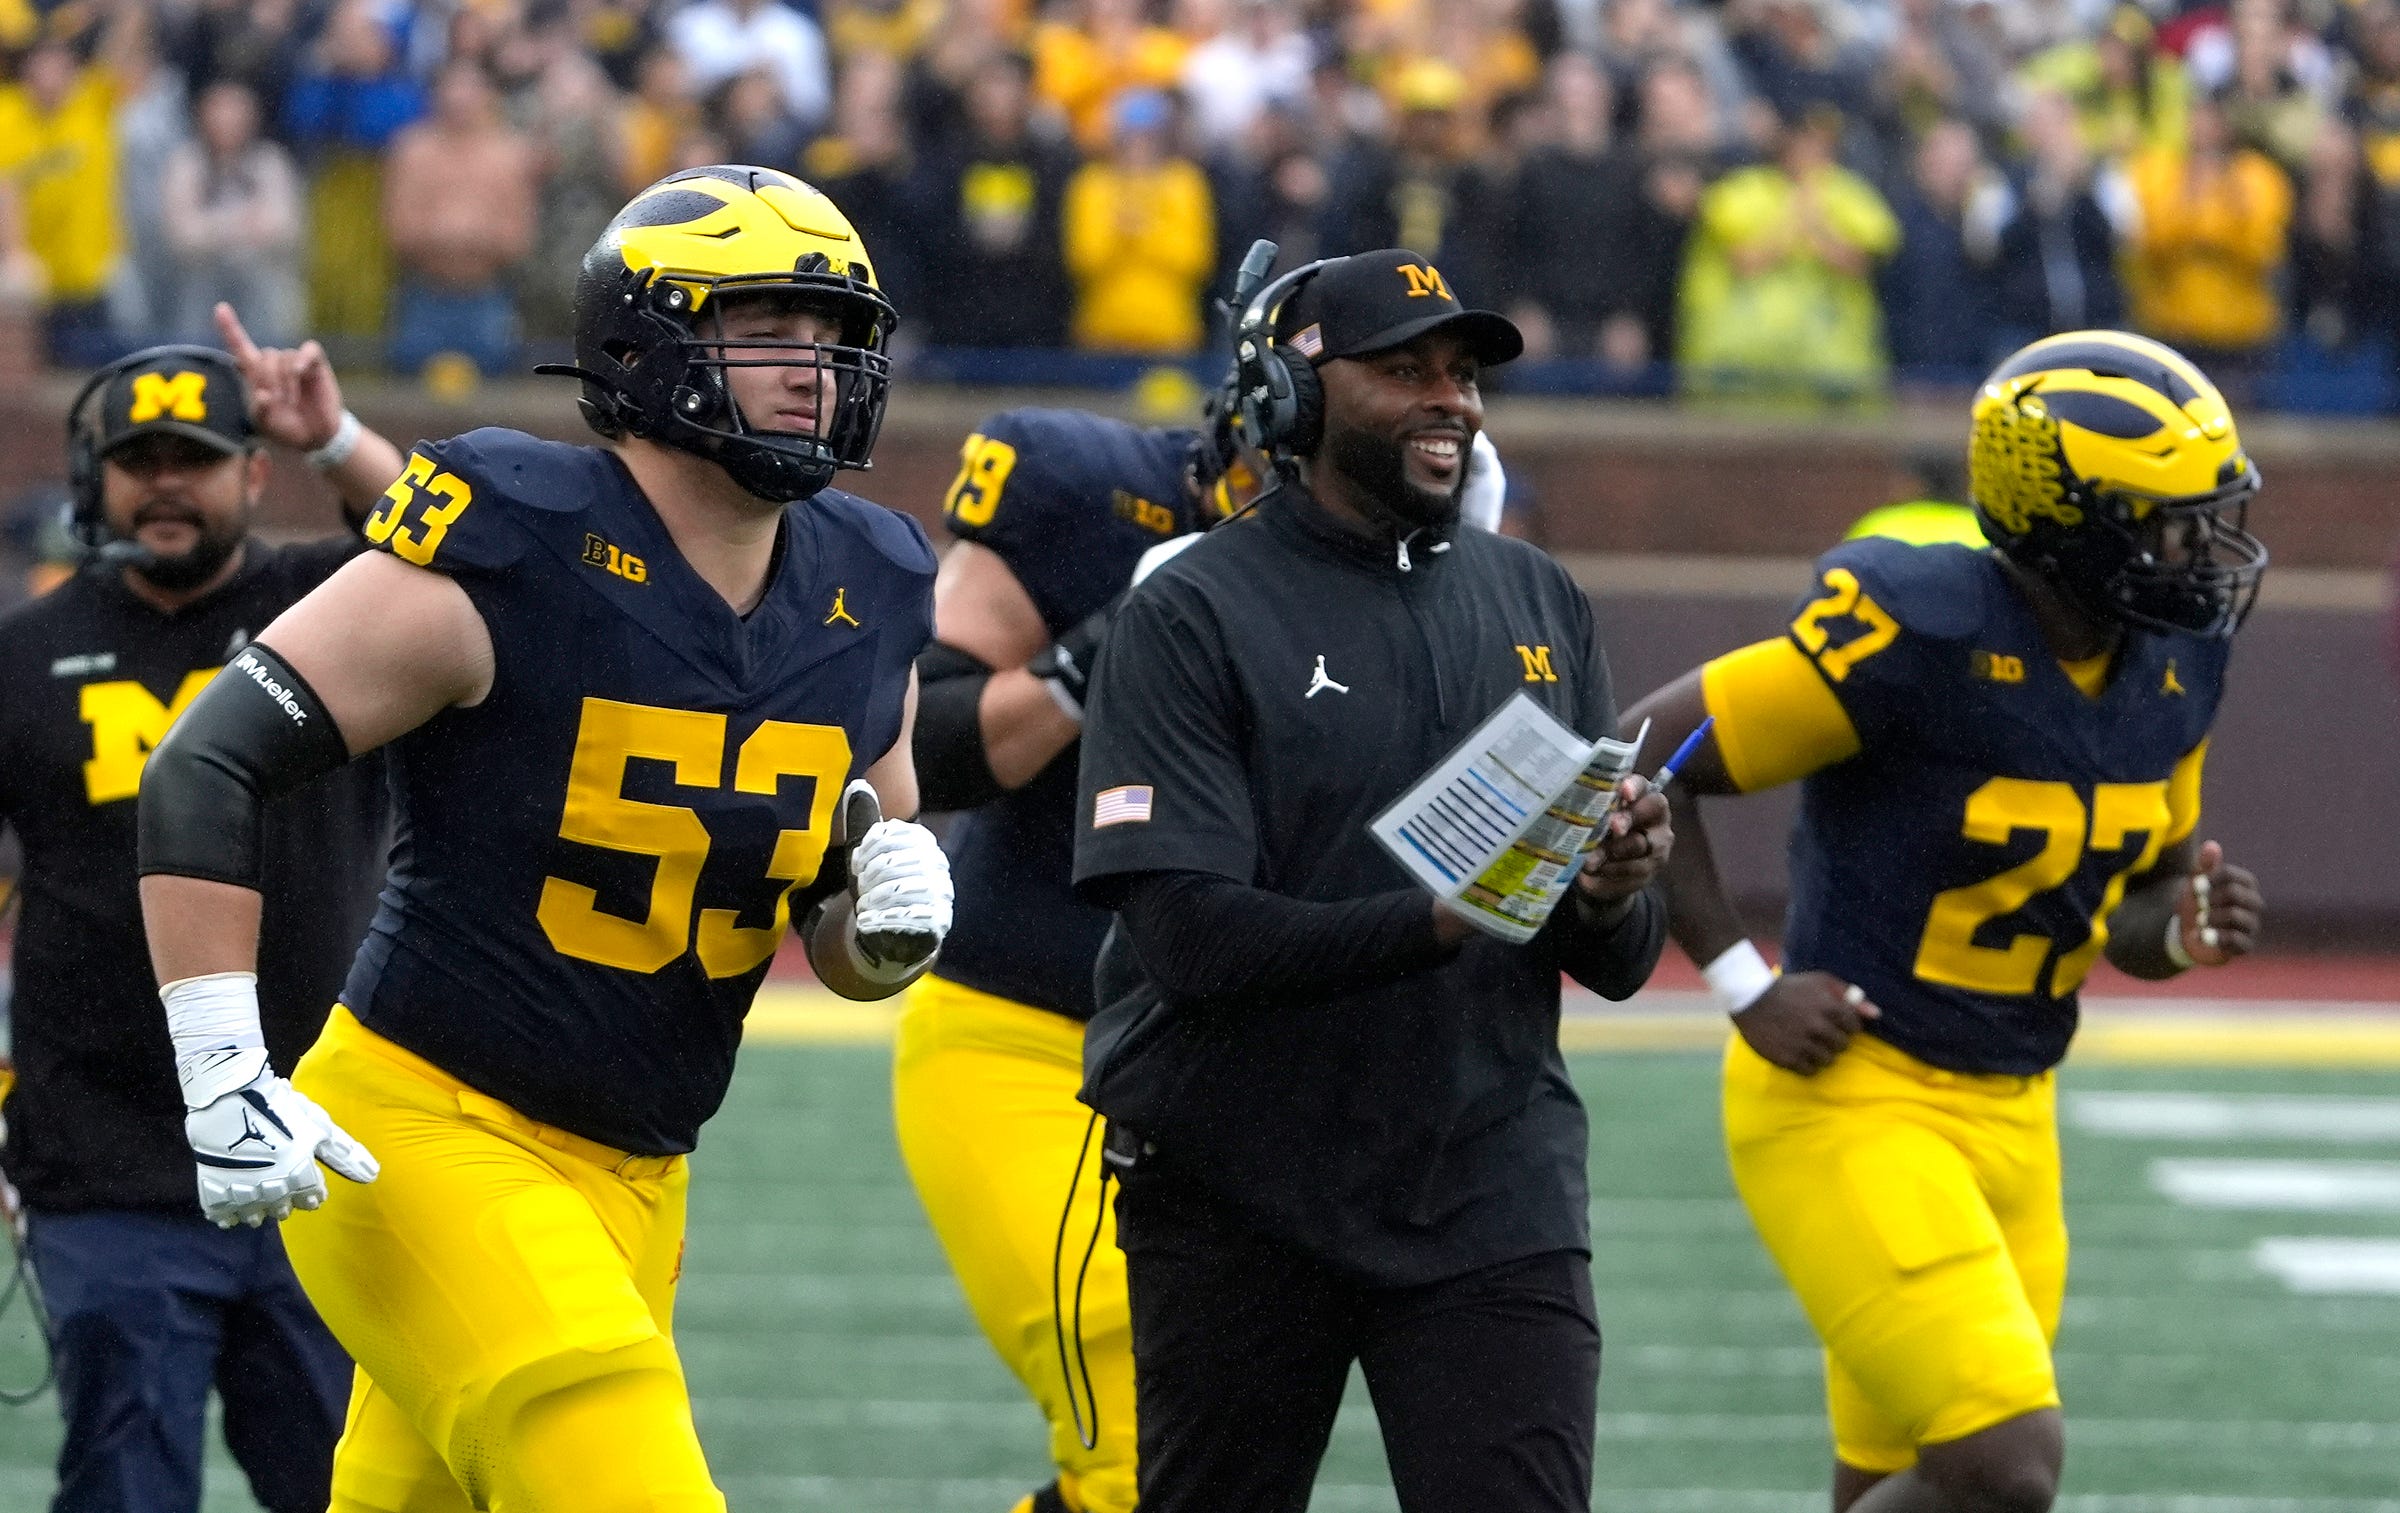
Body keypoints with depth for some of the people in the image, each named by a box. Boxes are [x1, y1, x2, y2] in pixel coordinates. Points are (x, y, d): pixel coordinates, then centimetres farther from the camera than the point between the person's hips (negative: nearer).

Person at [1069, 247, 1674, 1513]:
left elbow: (1618, 965, 9)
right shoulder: (1193, 617, -6)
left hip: (1493, 1184, 3)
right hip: (1239, 1202, -3)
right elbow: (1189, 934, -18)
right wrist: (1438, 923, -29)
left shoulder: (1536, 603, 10)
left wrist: (1611, 899, -16)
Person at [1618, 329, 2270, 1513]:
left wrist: (2184, 932, -6)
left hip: (2011, 1120, 8)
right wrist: (1746, 986, -14)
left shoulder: (2167, 672, 3)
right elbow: (1640, 762, -13)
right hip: (1851, 1104, -8)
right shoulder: (1922, 638, -21)